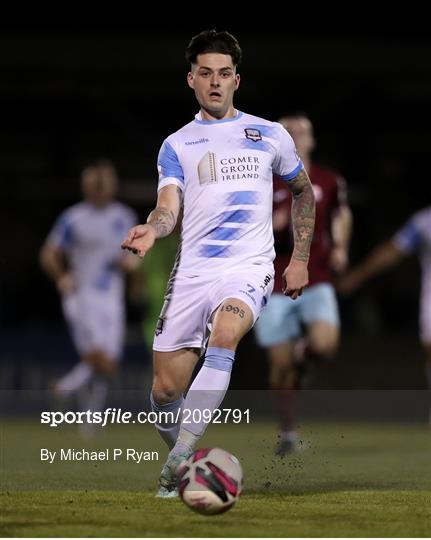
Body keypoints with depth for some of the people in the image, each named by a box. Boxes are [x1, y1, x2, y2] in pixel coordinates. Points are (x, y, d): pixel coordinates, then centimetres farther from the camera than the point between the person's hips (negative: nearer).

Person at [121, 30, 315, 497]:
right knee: (165, 392, -4)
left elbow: (302, 192, 27)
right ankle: (181, 467, 25)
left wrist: (300, 259, 19)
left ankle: (179, 460, -39)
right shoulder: (177, 144, 13)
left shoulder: (270, 135, 13)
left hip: (249, 267, -2)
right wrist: (151, 231, -25)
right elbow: (169, 206, -1)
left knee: (225, 334, -35)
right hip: (191, 271, 2)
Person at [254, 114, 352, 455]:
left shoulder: (329, 182, 5)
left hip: (317, 282, 1)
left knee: (325, 344, -25)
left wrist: (340, 247, 2)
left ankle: (304, 353, 13)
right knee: (280, 366, -1)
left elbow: (342, 214, 20)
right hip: (275, 286, 0)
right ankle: (287, 433, 18)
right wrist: (268, 226, -16)